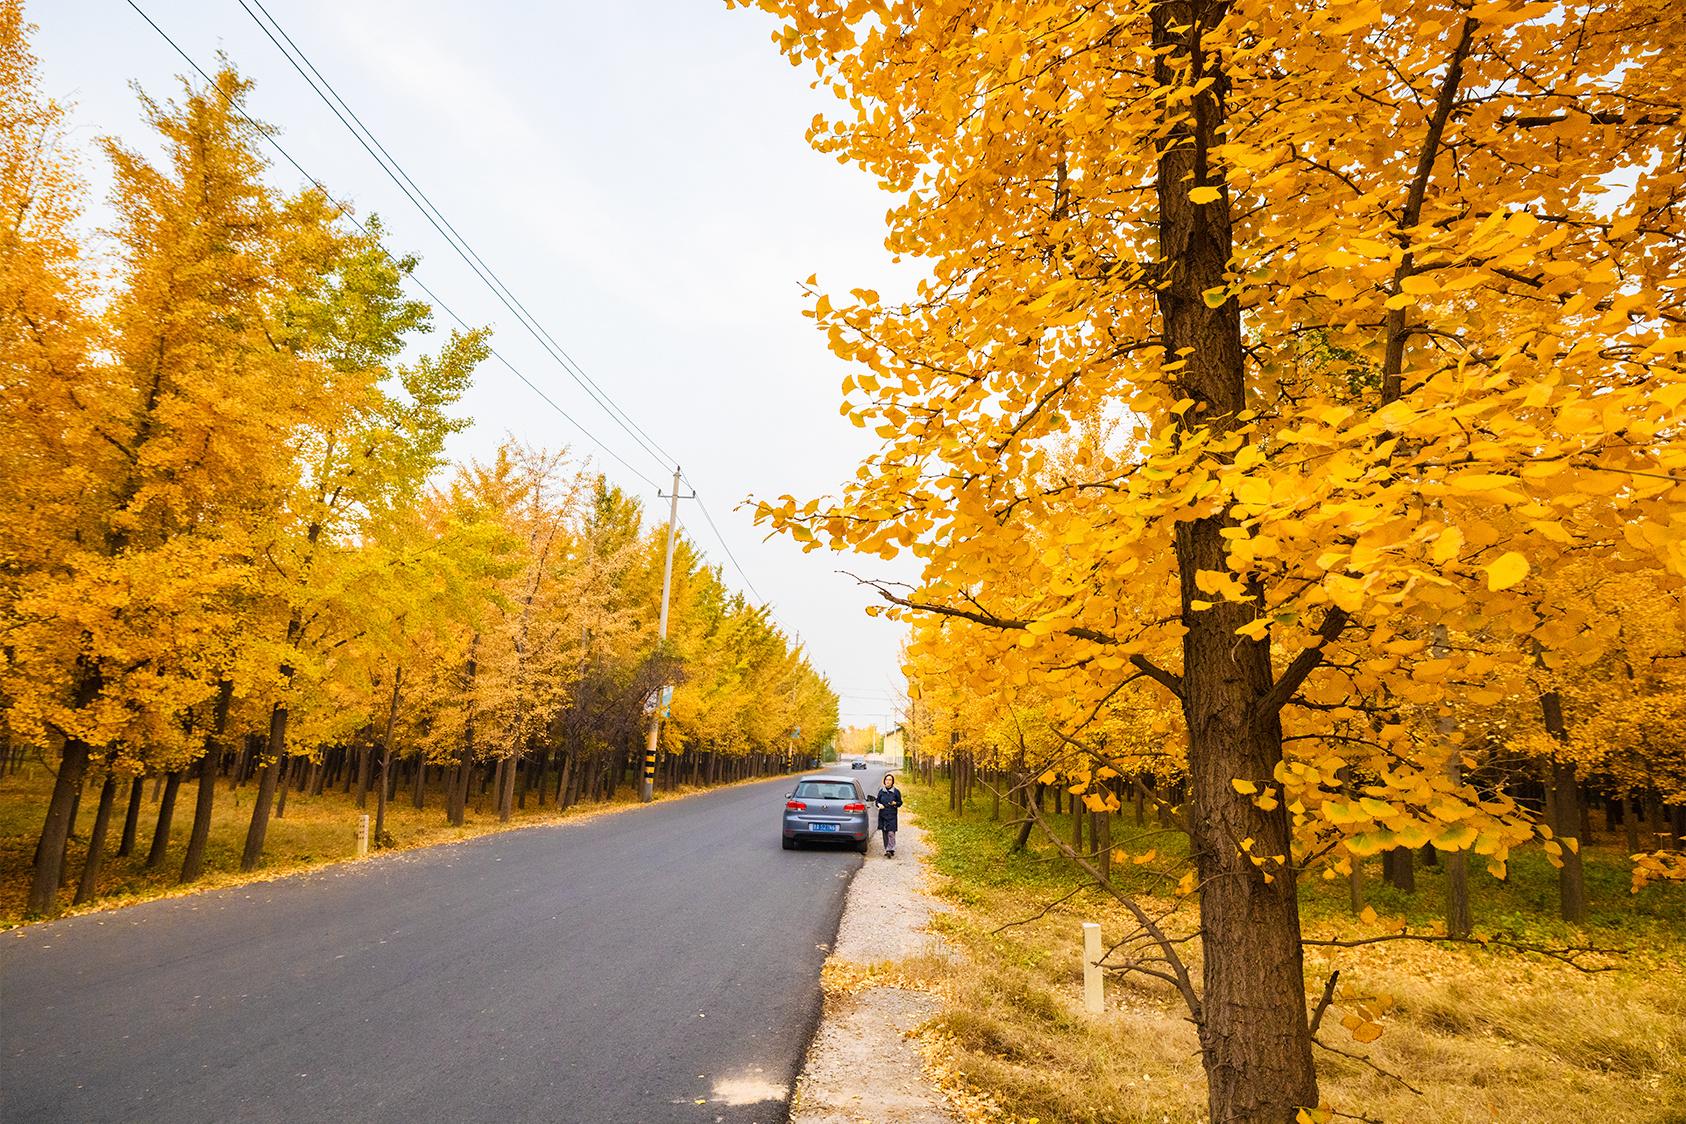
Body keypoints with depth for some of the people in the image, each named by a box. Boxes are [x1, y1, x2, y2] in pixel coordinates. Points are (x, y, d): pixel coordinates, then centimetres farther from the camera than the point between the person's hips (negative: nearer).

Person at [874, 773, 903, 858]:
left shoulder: (896, 791, 0)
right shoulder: (881, 791, 7)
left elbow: (900, 803, 5)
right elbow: (877, 801, 13)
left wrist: (895, 803, -15)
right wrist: (879, 804, -8)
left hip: (892, 816, -3)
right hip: (883, 815, 3)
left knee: (891, 833, -13)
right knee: (885, 833, 6)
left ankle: (890, 850, -13)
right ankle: (887, 850, 15)